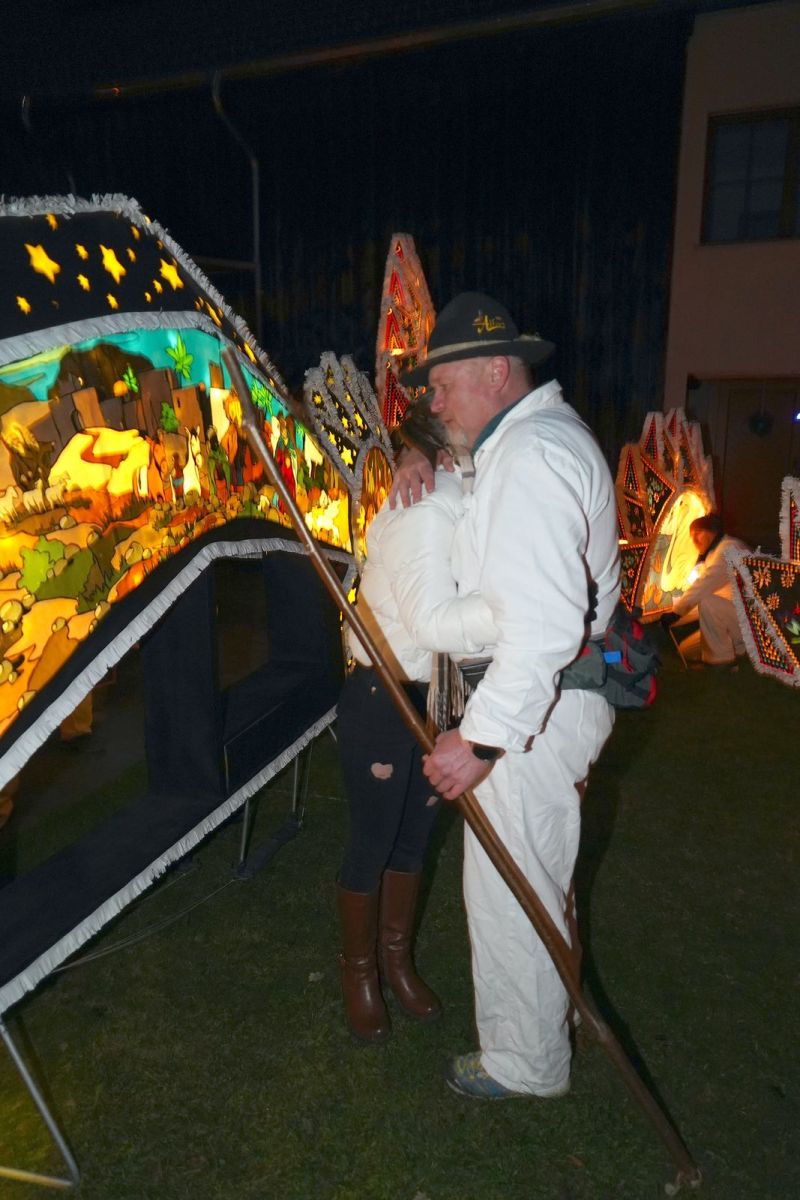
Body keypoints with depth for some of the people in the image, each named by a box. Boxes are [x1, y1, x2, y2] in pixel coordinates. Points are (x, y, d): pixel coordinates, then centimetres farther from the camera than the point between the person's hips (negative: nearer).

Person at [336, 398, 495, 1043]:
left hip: (437, 699, 8)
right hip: (383, 700, -8)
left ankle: (397, 955, 43)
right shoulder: (424, 512, -24)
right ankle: (360, 970, 35)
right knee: (372, 844, 10)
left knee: (415, 836, 21)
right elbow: (434, 621, -37)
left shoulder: (462, 501, 1)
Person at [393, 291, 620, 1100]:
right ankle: (537, 1014, 46)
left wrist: (483, 738, -30)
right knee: (536, 877, 25)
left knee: (508, 888, 5)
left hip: (535, 708, -11)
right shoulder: (538, 433, 11)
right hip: (545, 698, 11)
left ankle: (525, 1064, 26)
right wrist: (419, 463, 3)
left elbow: (543, 623, -32)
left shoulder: (531, 456, -23)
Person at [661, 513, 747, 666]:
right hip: (733, 617, 10)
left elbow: (703, 586, -25)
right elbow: (698, 593, 13)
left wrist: (676, 612, -25)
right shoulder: (711, 555, 17)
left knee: (707, 601, -34)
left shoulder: (729, 548, -15)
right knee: (686, 650, 6)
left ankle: (721, 657, -20)